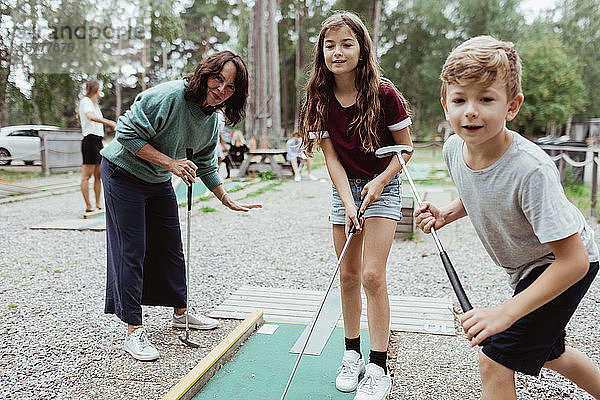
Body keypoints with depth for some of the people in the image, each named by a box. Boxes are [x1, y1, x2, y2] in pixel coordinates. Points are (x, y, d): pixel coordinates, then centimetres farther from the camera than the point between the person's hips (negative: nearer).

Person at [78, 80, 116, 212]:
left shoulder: (95, 104, 23)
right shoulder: (85, 101, -6)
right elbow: (91, 117, -26)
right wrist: (110, 122, -37)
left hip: (98, 141, 10)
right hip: (90, 140, -10)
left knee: (98, 175, 9)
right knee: (86, 176, -7)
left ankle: (98, 205, 13)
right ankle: (88, 207, -7)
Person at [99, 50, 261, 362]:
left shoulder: (211, 119, -2)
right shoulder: (167, 96, -27)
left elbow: (206, 165, 9)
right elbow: (128, 134, -26)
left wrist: (228, 201, 7)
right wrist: (171, 163, -30)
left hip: (159, 181, 8)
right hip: (123, 173, -8)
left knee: (171, 246, 13)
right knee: (132, 251, -8)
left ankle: (181, 313, 28)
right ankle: (134, 331, -1)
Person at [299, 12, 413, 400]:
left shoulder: (383, 93, -16)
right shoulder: (320, 98, -6)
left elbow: (406, 146, -6)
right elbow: (331, 156, -7)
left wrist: (381, 181, -19)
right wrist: (348, 203, -17)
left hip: (382, 186, -3)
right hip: (345, 189, 4)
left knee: (372, 275, -11)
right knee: (348, 275, 7)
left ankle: (378, 368, 2)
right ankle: (352, 354, 23)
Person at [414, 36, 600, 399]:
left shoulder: (531, 171, -38)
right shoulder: (454, 148, -17)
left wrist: (506, 312, -37)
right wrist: (446, 215, -11)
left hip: (567, 266, -7)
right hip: (526, 269, 8)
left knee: (495, 361, -9)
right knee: (547, 351, 28)